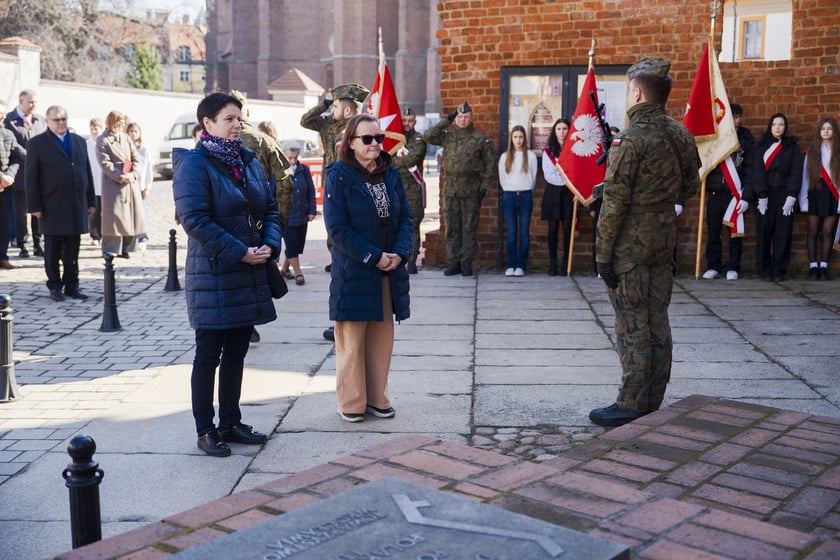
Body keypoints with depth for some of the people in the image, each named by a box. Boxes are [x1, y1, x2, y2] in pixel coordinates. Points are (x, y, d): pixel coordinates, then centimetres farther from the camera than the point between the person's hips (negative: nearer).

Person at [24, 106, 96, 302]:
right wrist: (35, 206, -8)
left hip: (77, 205, 3)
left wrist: (91, 201, 9)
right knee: (53, 249, 4)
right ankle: (55, 286, 12)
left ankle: (72, 284, 15)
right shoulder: (37, 143, 0)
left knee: (72, 248, 8)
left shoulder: (79, 141, 13)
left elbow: (87, 172, 14)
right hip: (52, 207, -3)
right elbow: (31, 178, -2)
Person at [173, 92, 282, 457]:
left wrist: (270, 245, -5)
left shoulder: (248, 161, 12)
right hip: (212, 278, -7)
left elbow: (270, 209, 14)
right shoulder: (194, 164, -11)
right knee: (209, 355, 3)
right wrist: (241, 252, -20)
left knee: (236, 354, 14)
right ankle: (205, 430, 15)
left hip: (250, 276, 7)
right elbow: (195, 220, -19)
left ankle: (230, 423, 26)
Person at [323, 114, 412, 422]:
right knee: (352, 339, 1)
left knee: (382, 337, 10)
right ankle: (351, 402, 14)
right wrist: (374, 257, -16)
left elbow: (405, 218, 8)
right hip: (353, 272, -5)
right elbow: (337, 227, -13)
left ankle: (377, 397, 22)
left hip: (389, 270, 5)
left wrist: (400, 253, -9)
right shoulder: (339, 176, -7)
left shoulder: (391, 175, 9)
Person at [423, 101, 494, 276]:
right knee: (452, 227, 5)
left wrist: (484, 185, -4)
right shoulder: (447, 136, 8)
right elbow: (428, 136, -5)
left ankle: (467, 262, 7)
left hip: (471, 190, -2)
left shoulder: (481, 138, 3)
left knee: (469, 227, 1)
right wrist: (446, 121, -5)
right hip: (450, 189, 3)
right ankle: (454, 262, 12)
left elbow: (490, 162, 3)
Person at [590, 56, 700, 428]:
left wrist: (603, 254, -14)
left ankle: (631, 407, 4)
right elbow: (691, 185, 16)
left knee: (632, 327, -2)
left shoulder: (631, 140, -16)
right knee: (658, 324, 12)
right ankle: (654, 404, 20)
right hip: (665, 239, 7)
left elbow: (614, 202, -17)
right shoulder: (681, 135, 7)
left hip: (631, 241, -7)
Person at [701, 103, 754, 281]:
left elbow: (750, 169, -1)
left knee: (735, 232, 2)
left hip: (736, 193, -1)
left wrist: (746, 196, -9)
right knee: (713, 232, 3)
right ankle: (713, 266, 12)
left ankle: (733, 267, 10)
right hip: (715, 192, 1)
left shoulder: (747, 139, 4)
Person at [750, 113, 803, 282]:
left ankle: (779, 271, 3)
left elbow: (796, 172, 2)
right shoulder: (762, 146, 9)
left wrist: (791, 197, -9)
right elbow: (758, 171, 1)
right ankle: (765, 270, 2)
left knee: (783, 233, -2)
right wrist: (761, 195, -9)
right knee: (764, 232, -3)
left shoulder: (792, 147, 9)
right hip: (766, 194, 0)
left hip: (784, 194, 0)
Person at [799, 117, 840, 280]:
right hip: (815, 193, 1)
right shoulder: (811, 152, 6)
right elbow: (805, 176, 4)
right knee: (813, 232, 2)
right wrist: (803, 200, -2)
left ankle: (823, 267, 7)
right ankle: (813, 267, 5)